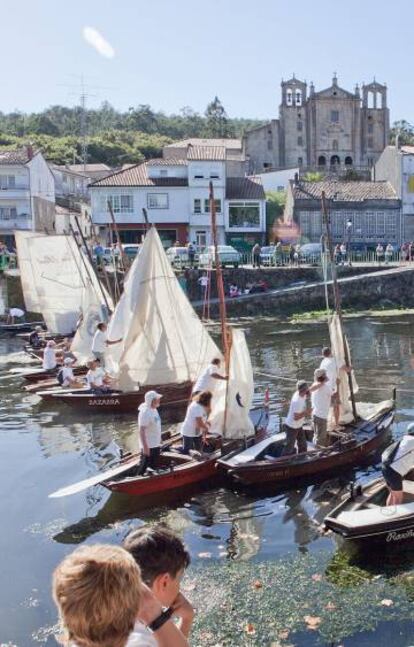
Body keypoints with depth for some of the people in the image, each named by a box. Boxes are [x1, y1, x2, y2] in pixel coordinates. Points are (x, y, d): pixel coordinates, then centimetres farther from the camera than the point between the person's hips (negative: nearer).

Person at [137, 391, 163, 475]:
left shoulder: (154, 410, 5)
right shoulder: (145, 412, -24)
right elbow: (141, 431, -26)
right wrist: (145, 447, -26)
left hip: (156, 445, 9)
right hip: (148, 446, -9)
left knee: (154, 466, 20)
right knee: (144, 466, 4)